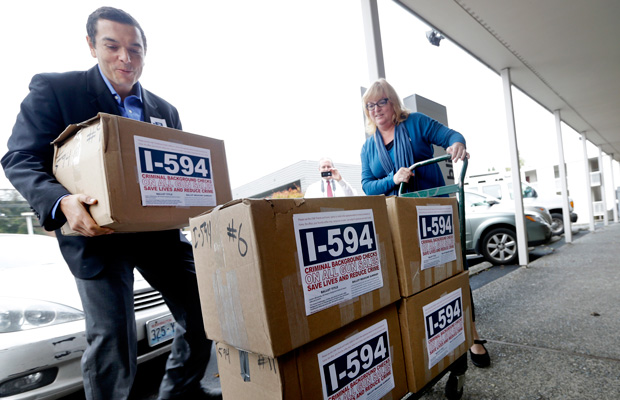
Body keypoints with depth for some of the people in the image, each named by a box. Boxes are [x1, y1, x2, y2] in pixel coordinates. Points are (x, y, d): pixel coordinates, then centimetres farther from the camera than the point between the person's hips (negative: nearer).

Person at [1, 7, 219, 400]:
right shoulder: (53, 89, 0)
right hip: (97, 233, -4)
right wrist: (62, 202, -27)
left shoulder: (165, 110, 12)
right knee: (111, 338, -8)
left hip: (160, 231, 5)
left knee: (203, 311, 6)